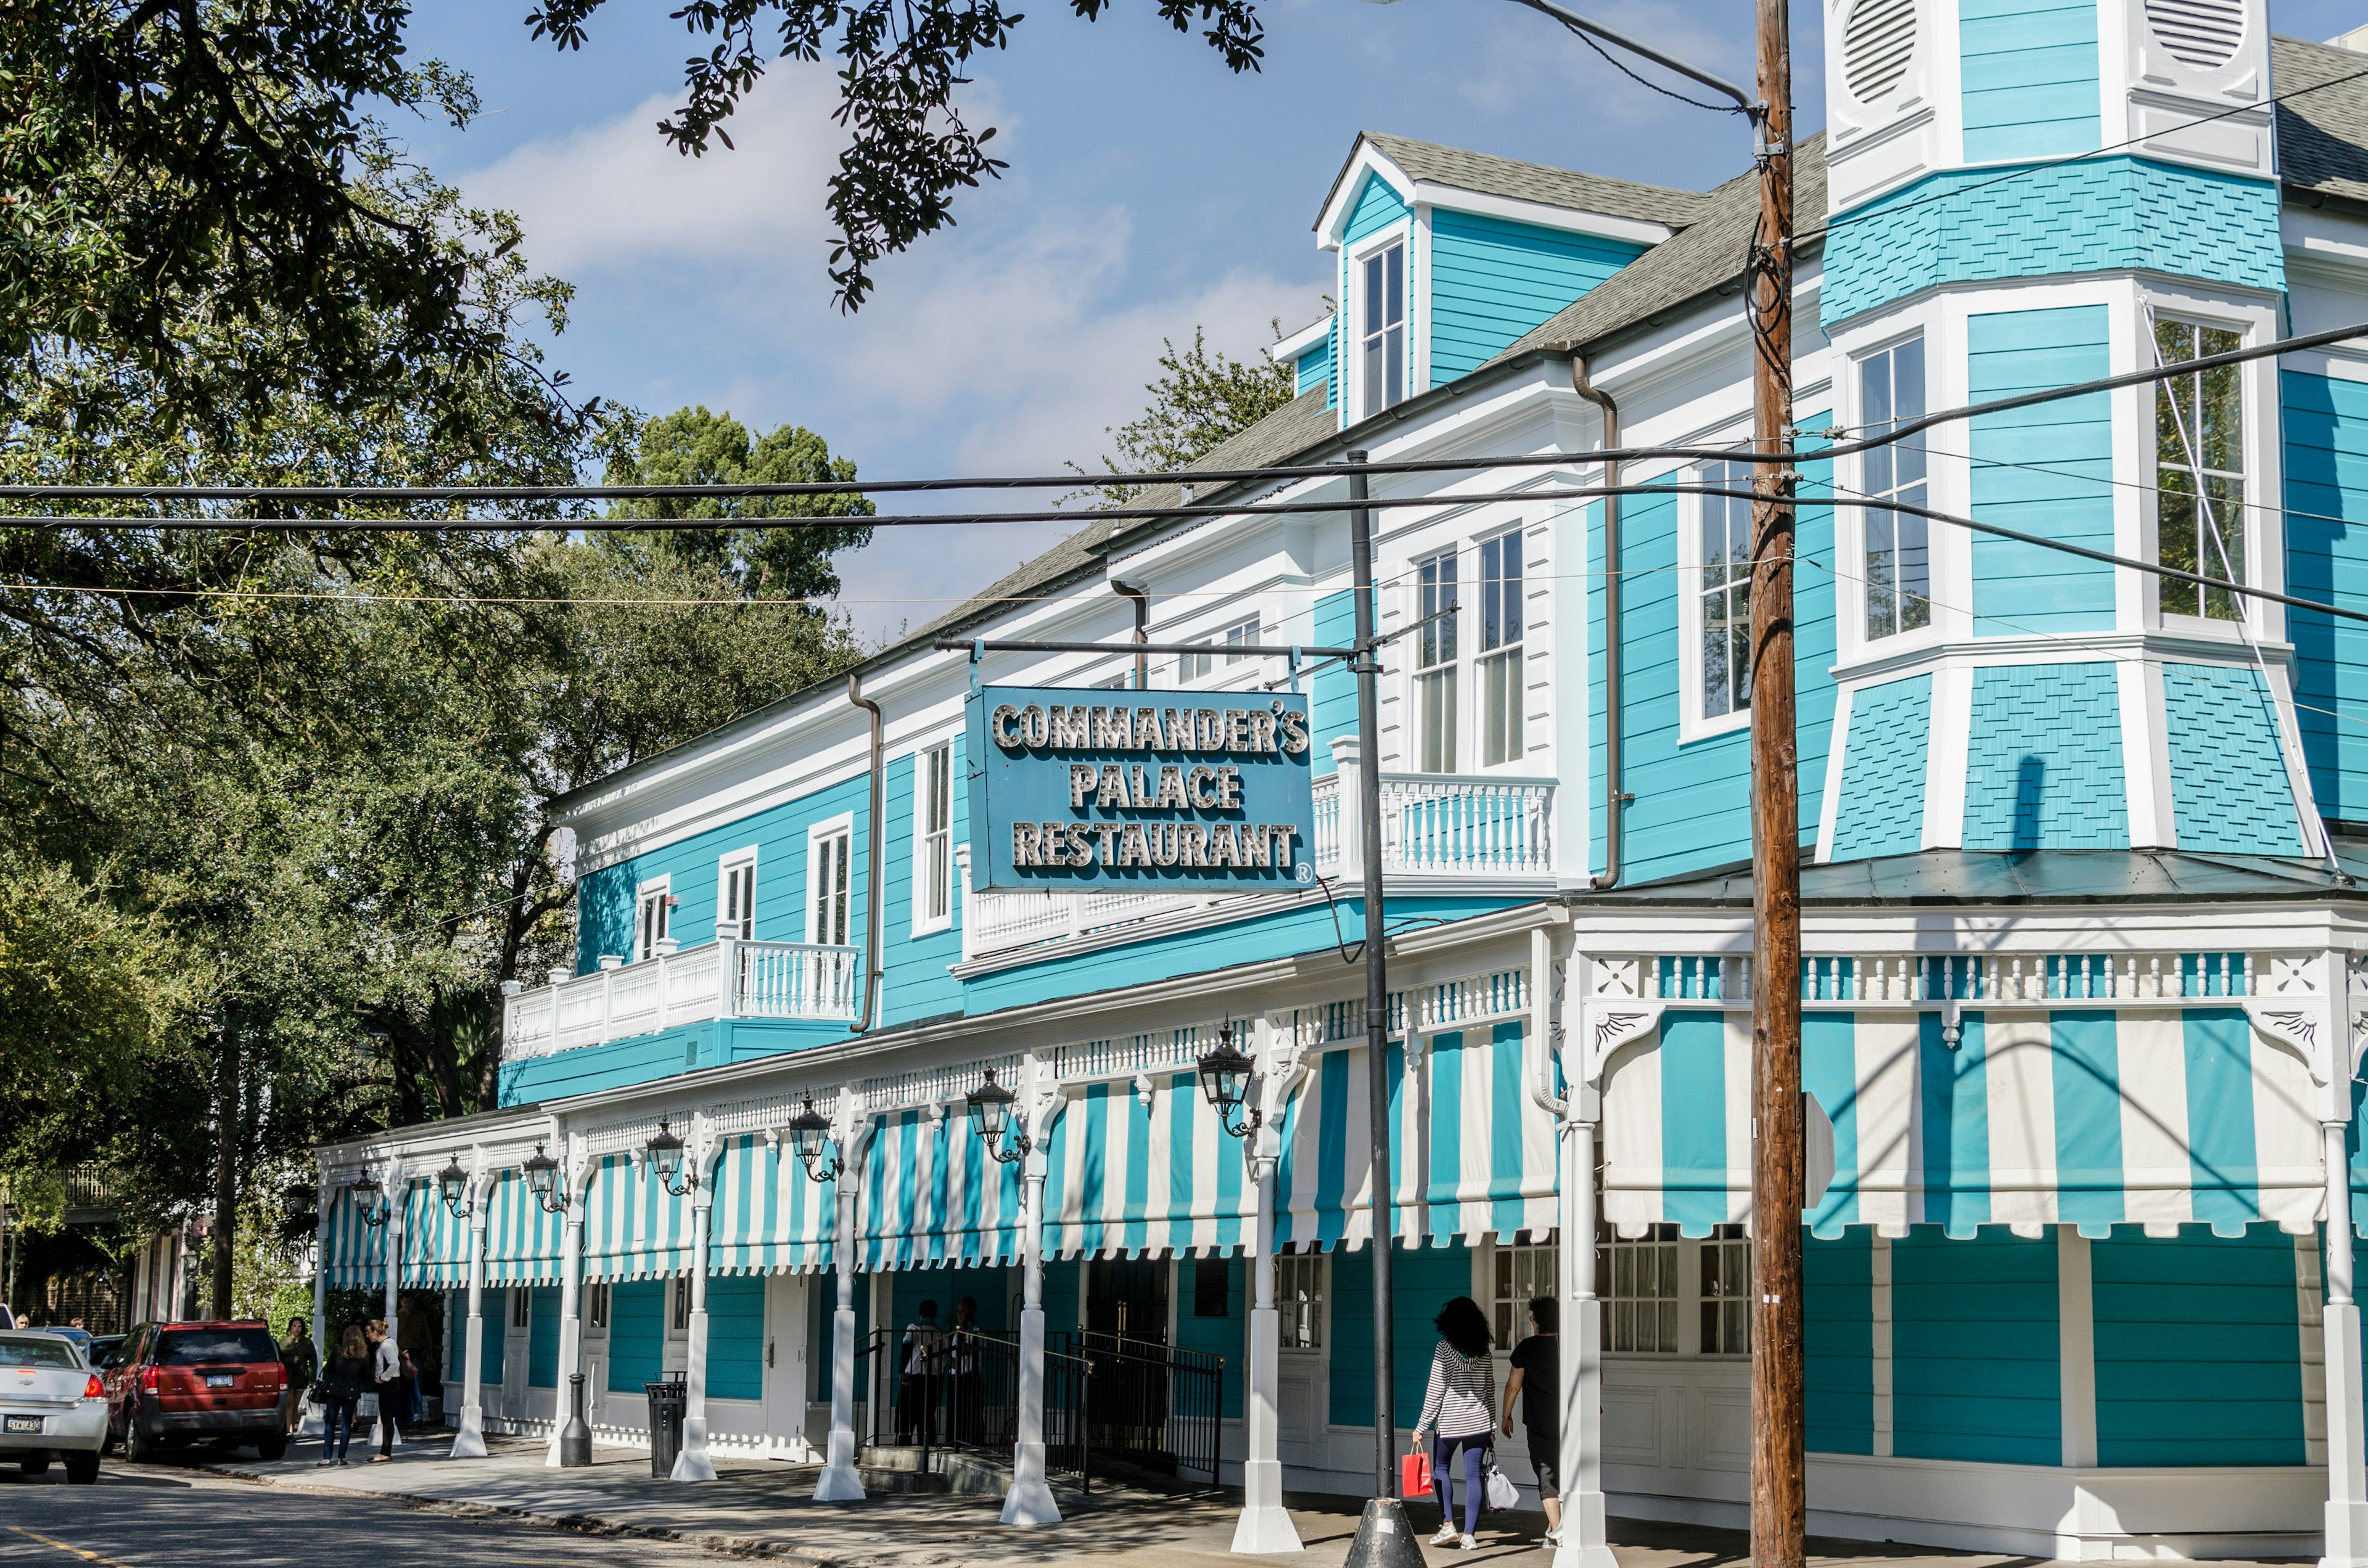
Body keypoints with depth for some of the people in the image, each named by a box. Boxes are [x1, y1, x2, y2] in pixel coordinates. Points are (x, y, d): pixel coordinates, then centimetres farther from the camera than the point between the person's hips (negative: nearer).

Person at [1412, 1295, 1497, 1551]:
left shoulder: (1444, 1349, -10)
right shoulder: (1483, 1352, 3)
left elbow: (1435, 1392, -10)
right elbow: (1490, 1391, 9)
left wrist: (1421, 1427, -5)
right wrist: (1492, 1426, 17)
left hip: (1449, 1423, -3)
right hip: (1479, 1422, 3)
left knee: (1440, 1468, 15)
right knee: (1473, 1476, 4)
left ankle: (1447, 1524, 4)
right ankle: (1469, 1534, 1)